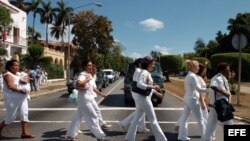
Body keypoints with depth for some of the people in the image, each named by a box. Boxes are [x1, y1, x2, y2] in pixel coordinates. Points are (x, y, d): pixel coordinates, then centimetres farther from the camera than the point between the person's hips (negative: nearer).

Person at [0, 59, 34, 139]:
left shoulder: (19, 74, 14)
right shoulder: (8, 75, -11)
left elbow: (27, 79, 15)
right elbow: (10, 86, -23)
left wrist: (26, 80, -8)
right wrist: (20, 90, -22)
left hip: (22, 98, 8)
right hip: (12, 99, -8)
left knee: (24, 114, 2)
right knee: (11, 117, 2)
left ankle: (25, 132, 5)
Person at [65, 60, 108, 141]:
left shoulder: (89, 75, 14)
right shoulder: (82, 75, -17)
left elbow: (92, 87, 25)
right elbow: (78, 83, -38)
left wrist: (100, 93, 27)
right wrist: (88, 79, -26)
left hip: (89, 99, 9)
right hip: (84, 100, -9)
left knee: (78, 117, 16)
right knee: (93, 117, -4)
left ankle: (71, 134, 27)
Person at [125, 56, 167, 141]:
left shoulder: (147, 73, 14)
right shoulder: (144, 72, -16)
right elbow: (139, 84, -31)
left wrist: (156, 93, 26)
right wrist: (152, 87, -32)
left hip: (142, 98, 10)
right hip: (143, 98, -10)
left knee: (136, 119, 12)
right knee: (153, 120, 0)